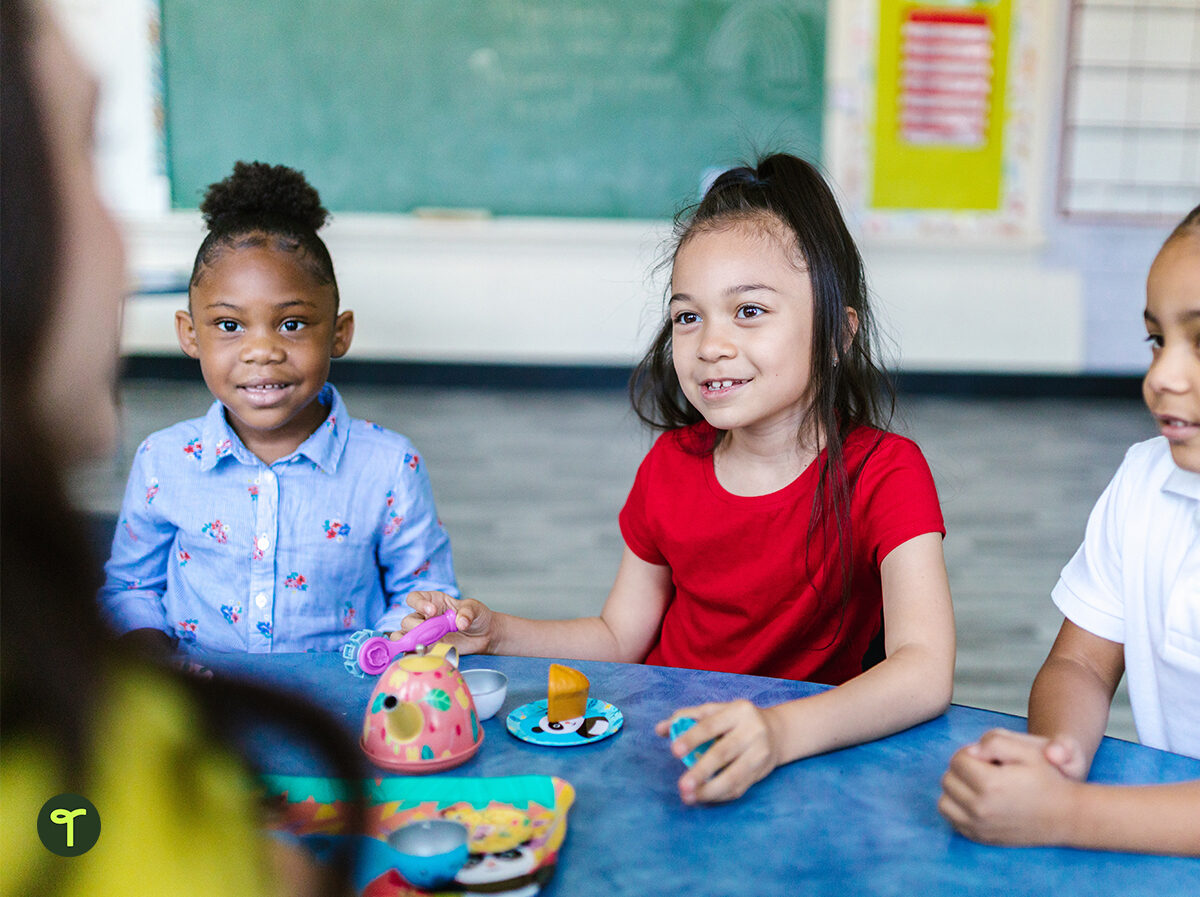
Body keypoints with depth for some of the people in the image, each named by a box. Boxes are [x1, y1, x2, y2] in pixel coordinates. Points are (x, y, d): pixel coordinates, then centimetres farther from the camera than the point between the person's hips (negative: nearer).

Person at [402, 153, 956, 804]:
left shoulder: (883, 475, -16)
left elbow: (925, 673, -29)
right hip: (660, 744, 2)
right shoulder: (671, 465, -2)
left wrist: (780, 732, -46)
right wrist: (495, 632, -7)